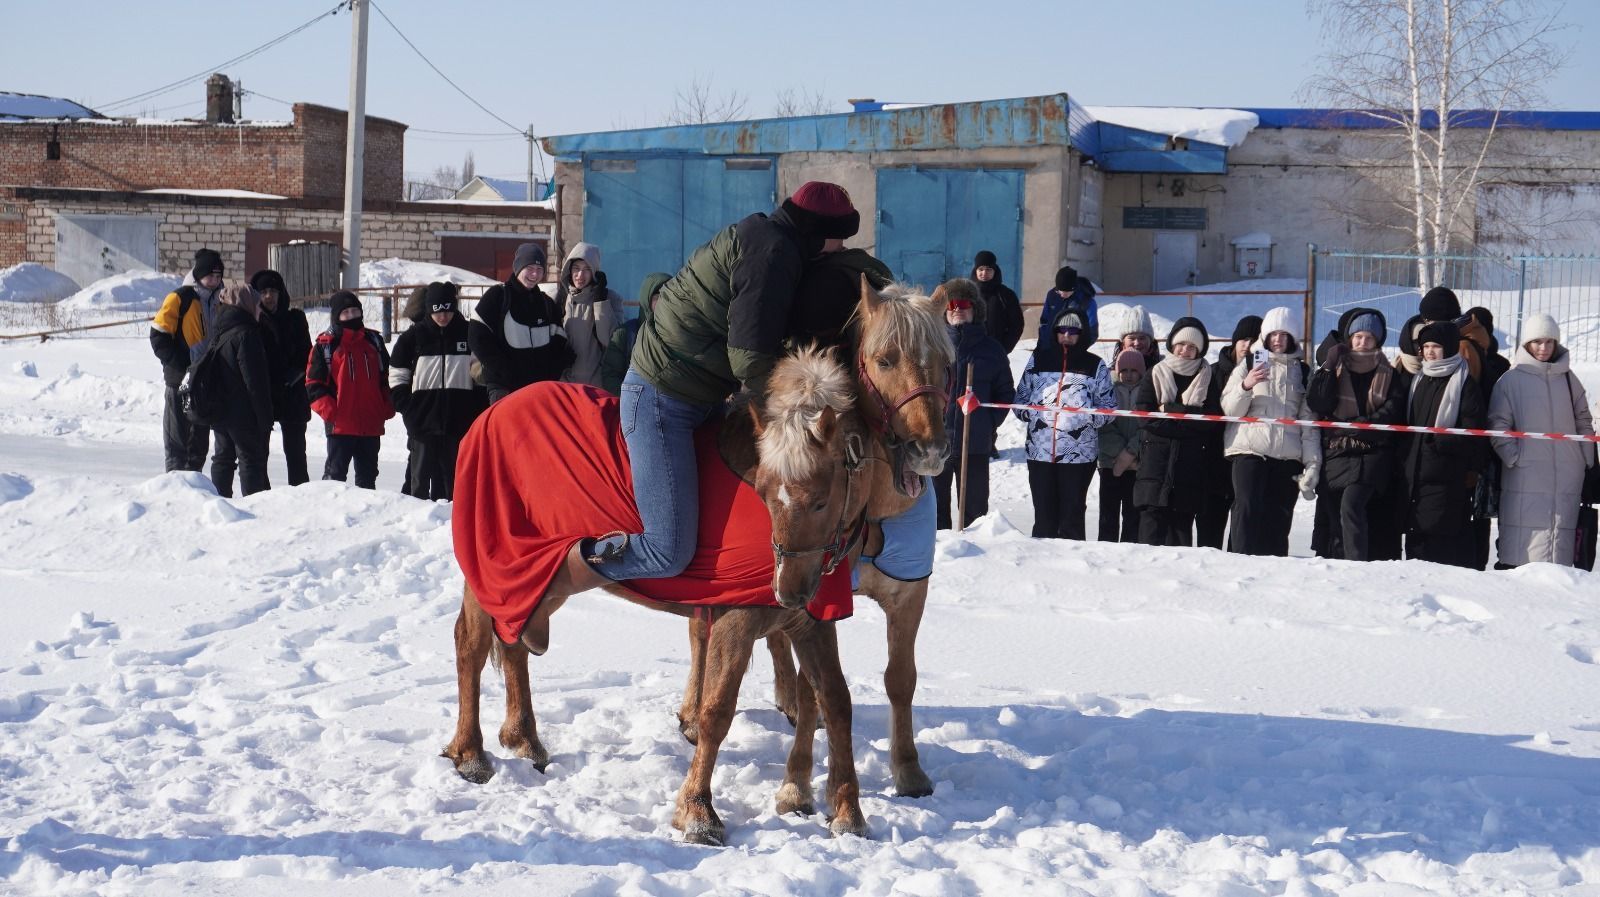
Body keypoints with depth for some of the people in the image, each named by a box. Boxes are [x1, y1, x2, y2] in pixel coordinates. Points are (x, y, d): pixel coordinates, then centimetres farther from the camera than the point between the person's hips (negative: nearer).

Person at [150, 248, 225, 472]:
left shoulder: (218, 302, 11)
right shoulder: (179, 298, -7)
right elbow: (159, 337, -10)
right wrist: (182, 367, -16)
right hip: (181, 380, -6)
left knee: (200, 439, 10)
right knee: (177, 437, -1)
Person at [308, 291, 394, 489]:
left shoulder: (373, 341, 12)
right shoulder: (325, 345, 0)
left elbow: (386, 377, 18)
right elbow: (313, 383, -2)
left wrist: (387, 408, 6)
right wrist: (329, 411, -13)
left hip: (372, 425, 4)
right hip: (340, 424, -4)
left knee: (368, 474, 12)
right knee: (335, 472, -2)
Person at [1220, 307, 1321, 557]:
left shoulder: (1303, 371, 16)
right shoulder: (1249, 363, 10)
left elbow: (1308, 419, 14)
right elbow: (1229, 410, 4)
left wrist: (1312, 463, 5)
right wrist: (1246, 386, -15)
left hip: (1288, 456, 2)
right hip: (1249, 451, -2)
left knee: (1279, 520, -2)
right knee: (1248, 512, -14)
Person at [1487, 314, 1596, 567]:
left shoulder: (1568, 378, 13)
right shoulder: (1511, 380, 2)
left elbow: (1584, 422, 19)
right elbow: (1498, 425, 0)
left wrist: (1588, 459, 12)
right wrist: (1513, 457, -9)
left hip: (1567, 479, 3)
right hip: (1525, 479, -3)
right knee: (1519, 546, -9)